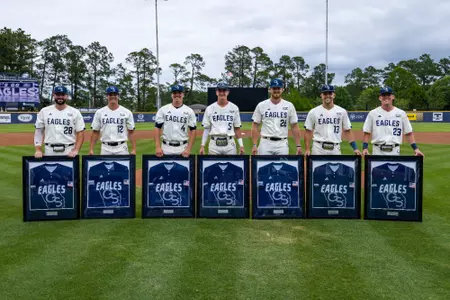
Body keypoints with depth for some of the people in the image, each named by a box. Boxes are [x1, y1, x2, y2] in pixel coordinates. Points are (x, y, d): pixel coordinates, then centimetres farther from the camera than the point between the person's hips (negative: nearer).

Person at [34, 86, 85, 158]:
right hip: (50, 151, 1)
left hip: (69, 152, -1)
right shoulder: (44, 111, 7)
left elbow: (80, 133, -1)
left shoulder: (75, 112, 2)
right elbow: (38, 132, 8)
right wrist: (38, 150, -3)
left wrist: (76, 150, -14)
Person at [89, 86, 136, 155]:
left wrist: (133, 149, -5)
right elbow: (95, 132, 8)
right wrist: (91, 149, 0)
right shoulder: (99, 112, 6)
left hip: (122, 148, -1)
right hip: (105, 148, 1)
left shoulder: (127, 112, 3)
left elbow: (131, 132, 3)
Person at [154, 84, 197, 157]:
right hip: (166, 147, 0)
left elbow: (193, 130, 3)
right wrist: (158, 147, -7)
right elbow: (158, 129, 2)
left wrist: (188, 149, -7)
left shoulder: (189, 111, 4)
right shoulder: (163, 110, 3)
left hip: (182, 148, 0)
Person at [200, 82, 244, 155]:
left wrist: (241, 145, 1)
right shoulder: (209, 108, 6)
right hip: (214, 144, 0)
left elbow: (237, 128, 8)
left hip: (229, 144, 0)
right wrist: (202, 145, 1)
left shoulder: (234, 108, 6)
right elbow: (206, 129, 8)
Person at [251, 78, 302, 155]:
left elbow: (294, 127, 6)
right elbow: (255, 126, 3)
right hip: (265, 143, -1)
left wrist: (298, 145, -1)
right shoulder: (261, 105, 2)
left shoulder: (289, 106, 5)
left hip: (282, 144, 1)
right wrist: (254, 145, -5)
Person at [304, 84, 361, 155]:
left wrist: (355, 148, -2)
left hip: (335, 149, 2)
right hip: (318, 149, -1)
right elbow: (308, 132, 4)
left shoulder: (342, 111, 6)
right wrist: (307, 149, -5)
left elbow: (348, 131, 8)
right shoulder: (313, 112, 2)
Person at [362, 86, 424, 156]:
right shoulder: (373, 113, 4)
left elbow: (409, 133, 8)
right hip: (378, 151, -1)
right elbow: (367, 133, 4)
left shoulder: (401, 113, 7)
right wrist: (365, 148, -8)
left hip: (395, 151, 1)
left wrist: (415, 148, -1)